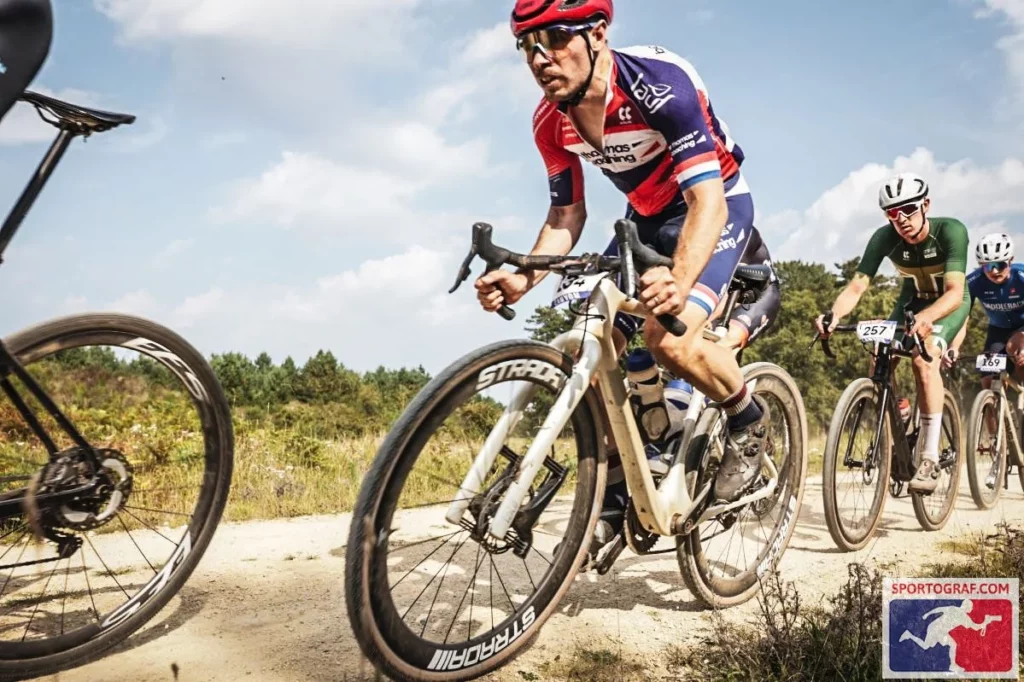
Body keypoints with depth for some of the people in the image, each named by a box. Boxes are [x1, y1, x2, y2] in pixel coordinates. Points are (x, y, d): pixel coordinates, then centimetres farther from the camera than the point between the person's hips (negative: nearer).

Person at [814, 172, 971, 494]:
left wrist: (926, 317, -61)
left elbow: (955, 292, -40)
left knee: (924, 359, -30)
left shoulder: (951, 231, -31)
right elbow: (856, 286, -30)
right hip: (911, 301, 4)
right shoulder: (885, 238, -23)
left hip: (949, 304, -4)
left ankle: (931, 457, -24)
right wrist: (833, 315, -51)